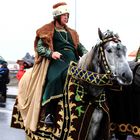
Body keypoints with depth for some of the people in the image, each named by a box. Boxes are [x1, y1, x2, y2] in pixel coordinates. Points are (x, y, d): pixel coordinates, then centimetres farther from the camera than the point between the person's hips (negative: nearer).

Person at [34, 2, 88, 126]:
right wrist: (51, 53, -14)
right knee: (55, 79, -35)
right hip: (57, 60, -5)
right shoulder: (48, 31, 14)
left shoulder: (71, 32, 30)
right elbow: (39, 47, 5)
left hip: (73, 60, 5)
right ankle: (49, 113, -30)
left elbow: (79, 46, 22)